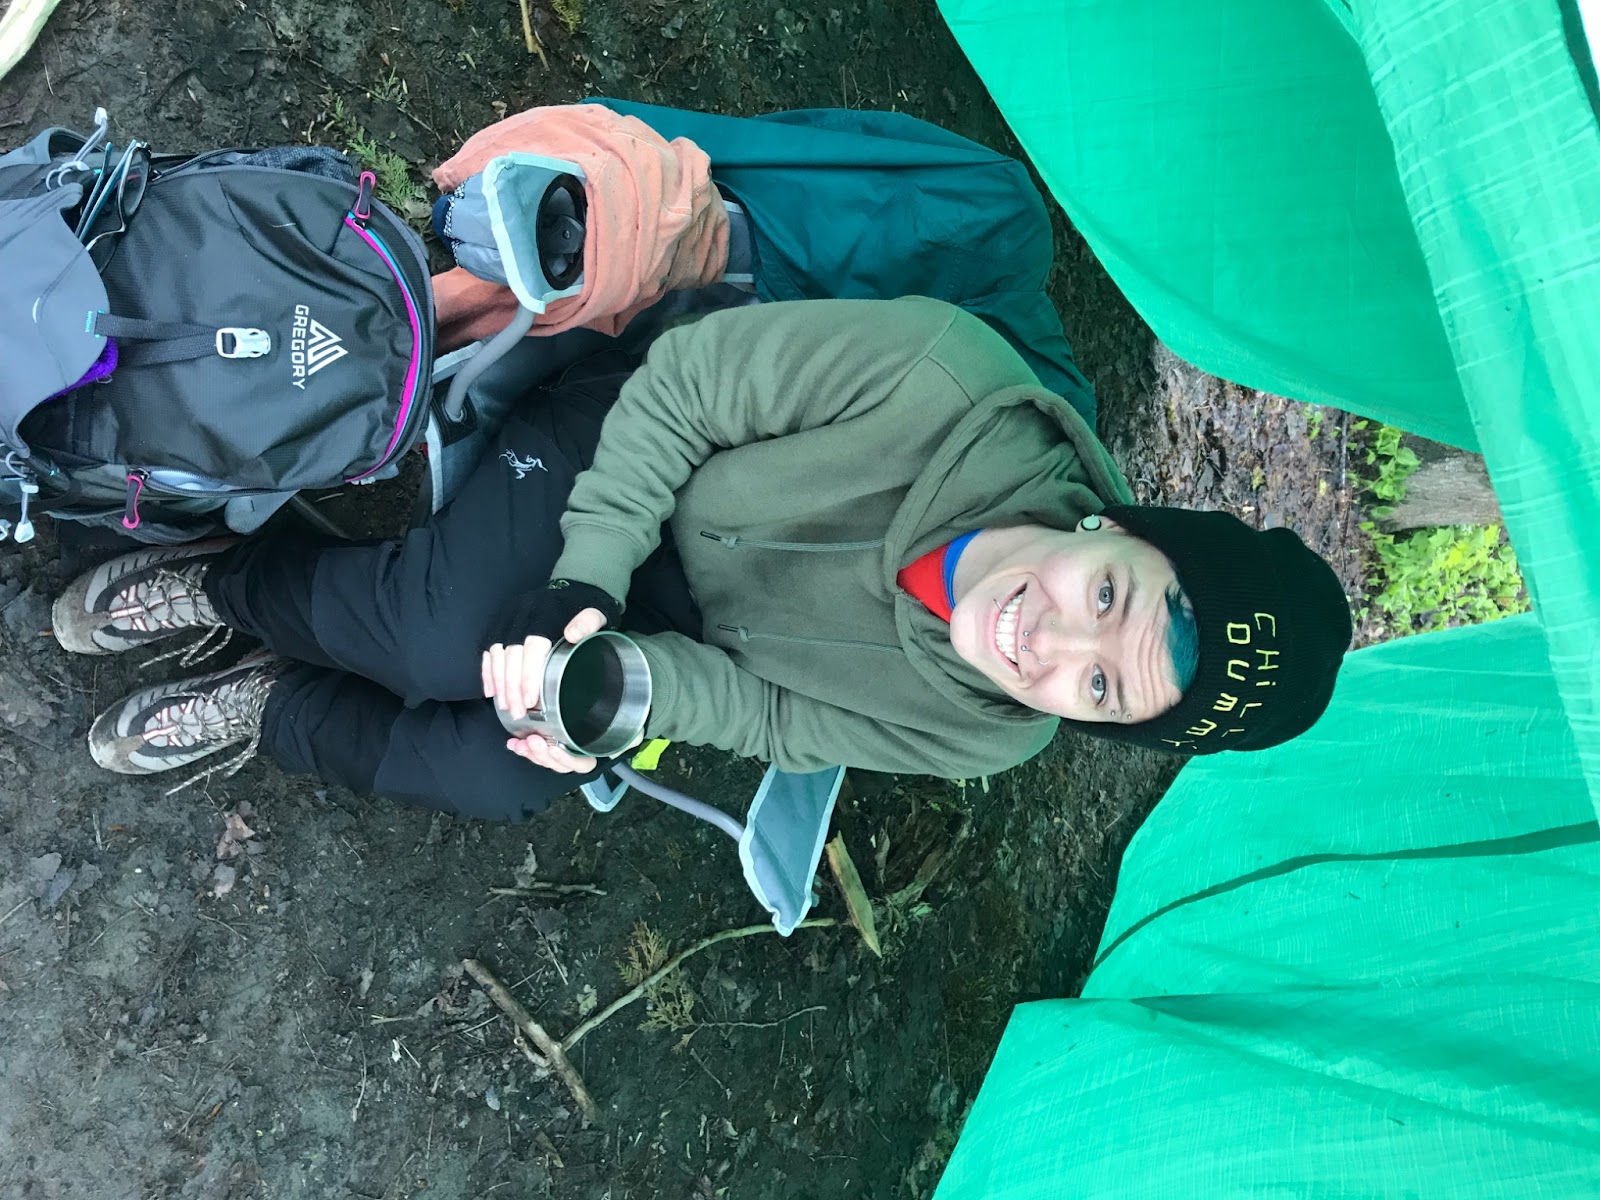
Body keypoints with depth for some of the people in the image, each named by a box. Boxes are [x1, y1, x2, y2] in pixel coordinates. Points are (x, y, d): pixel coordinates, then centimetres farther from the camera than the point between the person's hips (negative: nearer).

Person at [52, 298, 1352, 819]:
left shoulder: (984, 741, -21)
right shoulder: (941, 375, -35)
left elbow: (770, 717, -11)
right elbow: (687, 380, -23)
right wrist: (583, 585, -30)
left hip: (686, 626, 2)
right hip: (627, 436, -2)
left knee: (502, 776, -15)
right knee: (438, 639, -26)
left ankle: (279, 711, 18)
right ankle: (229, 580, 9)